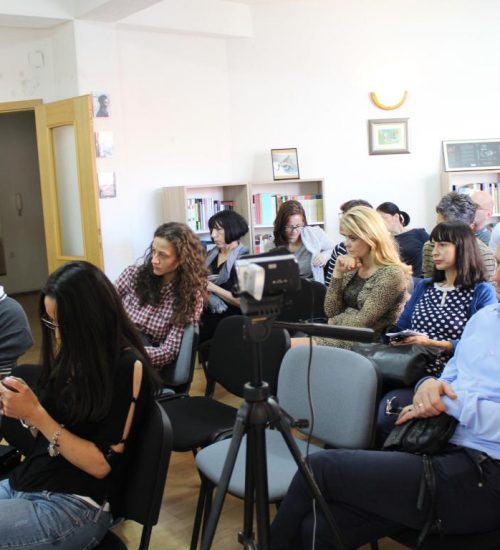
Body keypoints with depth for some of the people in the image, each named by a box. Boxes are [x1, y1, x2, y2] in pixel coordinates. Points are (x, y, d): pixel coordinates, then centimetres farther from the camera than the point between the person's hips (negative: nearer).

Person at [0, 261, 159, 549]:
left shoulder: (128, 366, -13)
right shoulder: (73, 355, 8)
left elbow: (101, 464, -14)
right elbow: (48, 430, 13)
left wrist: (35, 414, -18)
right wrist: (24, 409, -7)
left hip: (75, 505, -7)